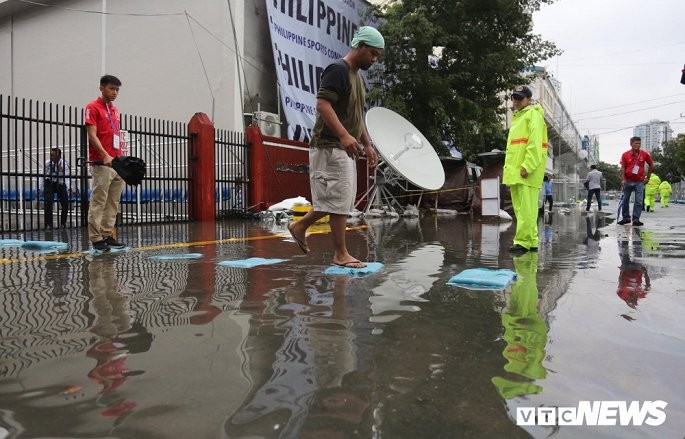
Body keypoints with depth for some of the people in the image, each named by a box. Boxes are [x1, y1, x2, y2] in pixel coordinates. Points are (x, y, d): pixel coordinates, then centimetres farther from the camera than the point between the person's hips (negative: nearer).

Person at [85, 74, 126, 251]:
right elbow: (92, 135, -12)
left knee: (113, 202, 9)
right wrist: (106, 156, -23)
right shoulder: (93, 108, -3)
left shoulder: (115, 110, 20)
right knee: (98, 202, -4)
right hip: (102, 163, -8)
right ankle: (96, 239, 0)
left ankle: (107, 235, 15)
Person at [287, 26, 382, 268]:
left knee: (337, 198, 14)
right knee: (339, 198, -5)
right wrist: (344, 135, -32)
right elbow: (322, 104, -22)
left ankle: (300, 226, 27)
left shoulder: (356, 76, 19)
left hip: (345, 148, 10)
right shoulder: (338, 69, -11)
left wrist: (367, 145, 18)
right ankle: (341, 254, 4)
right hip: (331, 146, -10)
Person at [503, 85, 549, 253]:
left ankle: (523, 242, -11)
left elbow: (535, 143, -15)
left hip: (526, 172, -9)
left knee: (526, 208, -11)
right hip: (514, 172, 9)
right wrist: (508, 169, 19)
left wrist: (527, 166, -22)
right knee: (520, 209, 9)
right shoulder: (517, 117, 26)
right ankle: (531, 242, 14)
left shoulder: (533, 115, -2)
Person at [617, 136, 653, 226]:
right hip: (628, 181, 0)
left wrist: (648, 177, 12)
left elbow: (651, 165, 12)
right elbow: (622, 168, -2)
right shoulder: (625, 155, -2)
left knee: (639, 201, -4)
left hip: (640, 181, 0)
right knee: (625, 200, 7)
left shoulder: (645, 154, -1)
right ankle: (626, 218, 20)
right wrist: (623, 179, -11)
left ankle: (636, 219, 0)